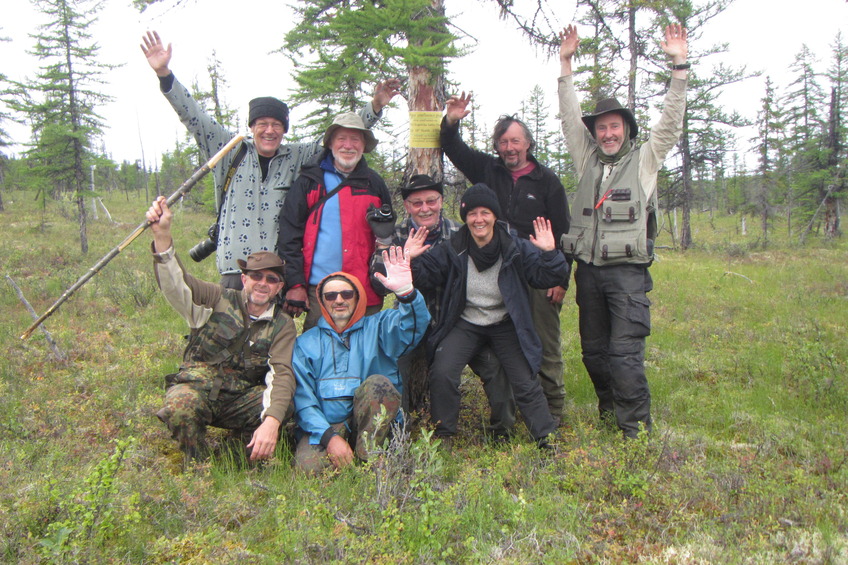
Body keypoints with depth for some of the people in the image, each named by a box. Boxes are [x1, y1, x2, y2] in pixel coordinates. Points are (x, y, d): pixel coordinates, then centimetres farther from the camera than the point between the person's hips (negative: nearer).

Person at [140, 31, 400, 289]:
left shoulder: (297, 157, 10)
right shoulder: (231, 151, 7)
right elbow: (192, 116, 3)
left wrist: (375, 107, 6)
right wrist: (164, 73, -6)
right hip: (236, 270, -1)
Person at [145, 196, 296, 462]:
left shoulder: (282, 326, 2)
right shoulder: (217, 300, 2)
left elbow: (282, 374, -13)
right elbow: (175, 284, -15)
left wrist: (271, 422, -32)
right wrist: (162, 235, -33)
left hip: (241, 400, 1)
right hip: (197, 388, -1)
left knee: (286, 406, -28)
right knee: (180, 408, -36)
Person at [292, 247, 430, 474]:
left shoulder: (378, 328, 11)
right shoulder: (305, 343, 11)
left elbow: (416, 323, -11)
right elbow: (302, 399, 1)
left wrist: (406, 292, -33)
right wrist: (329, 436, -16)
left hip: (373, 423, 1)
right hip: (324, 426, 0)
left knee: (378, 383, -29)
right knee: (307, 464, -31)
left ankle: (368, 458, -19)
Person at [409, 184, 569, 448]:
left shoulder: (516, 248, -10)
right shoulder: (451, 250, -7)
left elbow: (545, 277, -12)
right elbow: (424, 277, -3)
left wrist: (549, 254, -31)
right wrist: (410, 260, -22)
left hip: (506, 325, 0)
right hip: (465, 324, 1)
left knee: (525, 382, -5)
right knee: (441, 374, -16)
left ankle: (547, 439, 11)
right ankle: (442, 436, 3)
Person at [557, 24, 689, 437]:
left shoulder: (645, 160, 8)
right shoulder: (587, 160, 14)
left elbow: (670, 123, -2)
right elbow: (570, 117, 11)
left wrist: (678, 65, -8)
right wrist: (566, 64, 6)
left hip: (628, 270, -4)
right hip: (589, 270, 4)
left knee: (625, 352, -12)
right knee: (593, 350, 11)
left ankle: (636, 430, -4)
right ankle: (609, 411, 30)